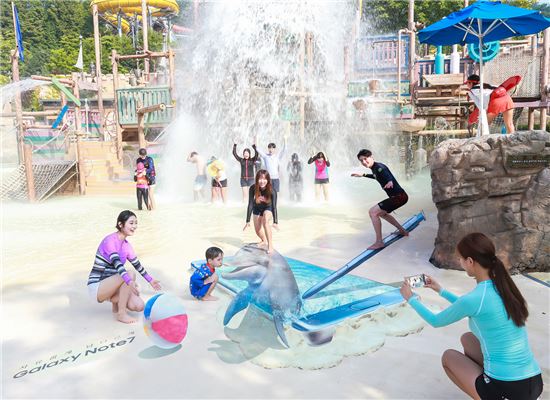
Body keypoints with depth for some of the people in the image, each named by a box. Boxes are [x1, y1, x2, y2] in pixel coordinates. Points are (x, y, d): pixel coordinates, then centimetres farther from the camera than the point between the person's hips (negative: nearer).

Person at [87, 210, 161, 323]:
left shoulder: (126, 246, 5)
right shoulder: (110, 240, -18)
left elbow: (137, 265, 18)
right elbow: (117, 263, -33)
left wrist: (150, 280, 22)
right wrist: (130, 281, -46)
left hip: (109, 285, 7)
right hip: (96, 287, -7)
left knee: (139, 306, -12)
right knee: (130, 274, -30)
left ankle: (116, 302, 16)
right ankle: (121, 314, -17)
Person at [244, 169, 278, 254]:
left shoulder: (272, 190, -33)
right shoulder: (253, 188, -30)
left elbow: (274, 206, -33)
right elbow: (250, 204, -26)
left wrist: (275, 222, -42)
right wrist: (248, 221, -28)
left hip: (268, 208, -3)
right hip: (257, 208, 3)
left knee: (265, 221, -32)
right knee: (258, 230, 8)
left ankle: (270, 245, -25)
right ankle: (264, 241, 42)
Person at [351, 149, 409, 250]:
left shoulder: (379, 167, -16)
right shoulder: (374, 168, 12)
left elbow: (388, 176, -37)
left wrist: (390, 182, -60)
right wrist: (363, 175, 44)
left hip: (399, 196, -10)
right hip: (397, 196, 10)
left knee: (373, 212, -15)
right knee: (381, 213, 28)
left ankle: (379, 242, -13)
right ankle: (402, 231, 36)